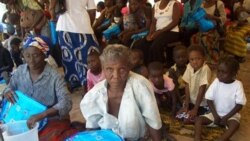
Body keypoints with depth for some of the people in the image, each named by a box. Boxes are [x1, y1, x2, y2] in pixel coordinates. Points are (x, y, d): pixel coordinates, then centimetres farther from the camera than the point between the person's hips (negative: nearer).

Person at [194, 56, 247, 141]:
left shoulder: (237, 85, -15)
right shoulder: (216, 82, -9)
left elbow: (239, 105, -14)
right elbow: (209, 99, -6)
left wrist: (226, 118, -17)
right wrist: (215, 116, -14)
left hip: (231, 115, -3)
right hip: (216, 113, 3)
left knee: (235, 124, -35)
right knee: (199, 119, -17)